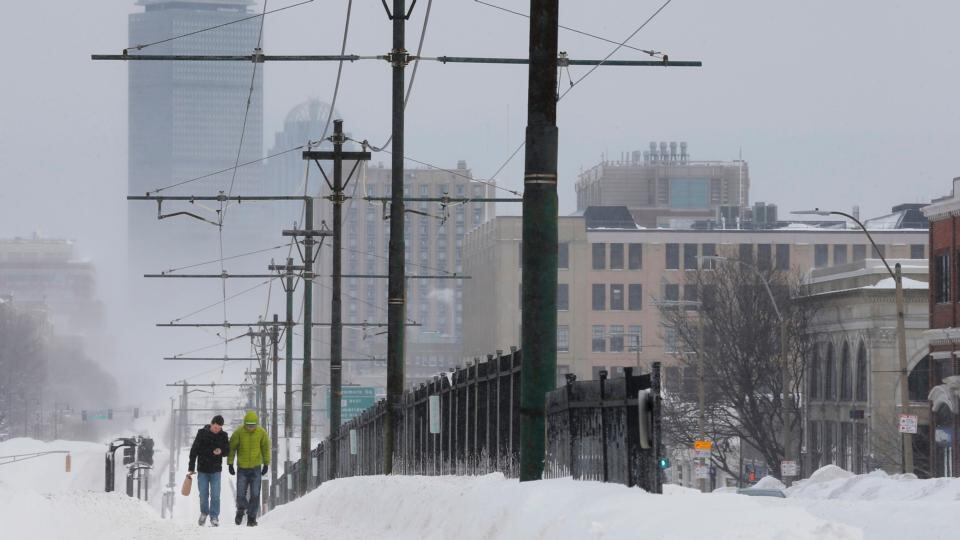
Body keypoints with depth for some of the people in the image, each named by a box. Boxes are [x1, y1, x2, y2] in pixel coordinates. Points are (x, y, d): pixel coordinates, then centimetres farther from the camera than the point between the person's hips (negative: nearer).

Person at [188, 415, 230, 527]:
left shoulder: (223, 435, 0)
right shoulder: (202, 433, -5)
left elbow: (227, 451, 8)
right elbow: (194, 451, -2)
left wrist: (221, 451, -17)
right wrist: (191, 468, -4)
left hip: (216, 470, 1)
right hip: (203, 469, 0)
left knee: (215, 495, -5)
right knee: (203, 494, 4)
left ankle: (214, 517, 3)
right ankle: (204, 512, 27)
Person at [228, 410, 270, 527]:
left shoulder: (261, 433, -4)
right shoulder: (238, 433, -9)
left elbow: (266, 448, 8)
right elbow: (231, 447, 0)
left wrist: (266, 464, 9)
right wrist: (230, 463, -2)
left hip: (256, 468, 1)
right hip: (242, 469, -1)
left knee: (255, 495, -1)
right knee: (240, 495, -3)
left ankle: (251, 518, 9)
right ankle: (241, 509, 26)